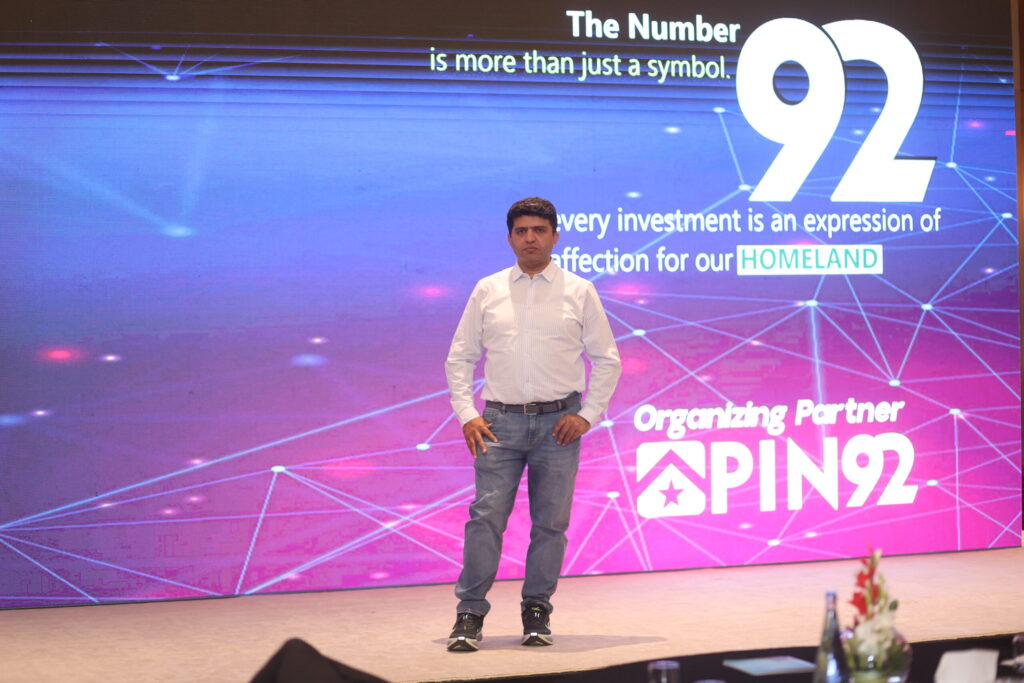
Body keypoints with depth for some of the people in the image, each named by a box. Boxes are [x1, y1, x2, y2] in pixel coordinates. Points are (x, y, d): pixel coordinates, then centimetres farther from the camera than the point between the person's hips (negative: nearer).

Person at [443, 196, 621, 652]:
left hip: (558, 423, 0)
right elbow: (459, 358, 11)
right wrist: (466, 414, 0)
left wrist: (588, 414, -1)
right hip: (501, 422, 0)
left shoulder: (579, 292, 5)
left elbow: (607, 359, 8)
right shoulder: (488, 291, 8)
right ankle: (470, 615, -5)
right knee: (486, 516, -8)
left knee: (551, 523, 3)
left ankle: (536, 613, 13)